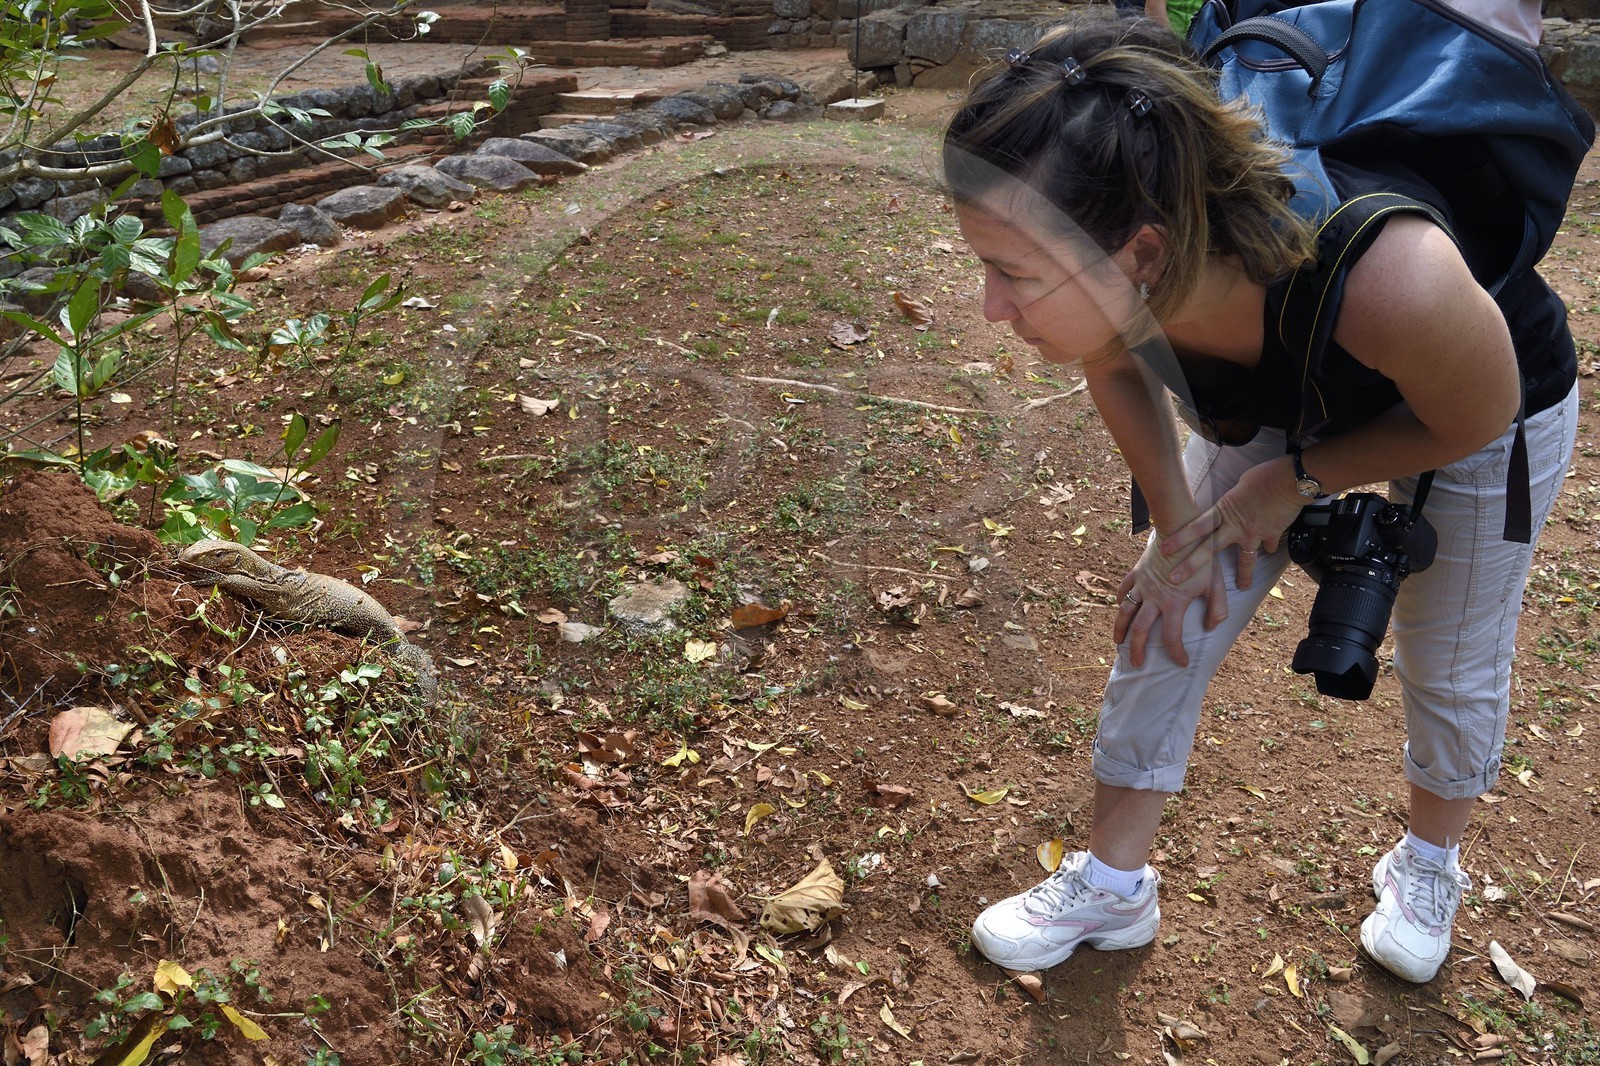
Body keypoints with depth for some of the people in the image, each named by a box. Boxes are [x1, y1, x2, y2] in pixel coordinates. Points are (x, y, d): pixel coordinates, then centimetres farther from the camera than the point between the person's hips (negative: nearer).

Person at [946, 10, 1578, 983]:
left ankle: (1431, 860, 46)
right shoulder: (1115, 272, -35)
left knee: (1451, 665, 13)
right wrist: (1178, 526, -9)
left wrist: (1297, 481, -18)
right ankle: (1113, 886, 22)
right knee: (1167, 622, 2)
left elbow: (1474, 421, -23)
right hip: (1279, 401, 3)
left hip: (1483, 411, -3)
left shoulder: (1391, 280, -48)